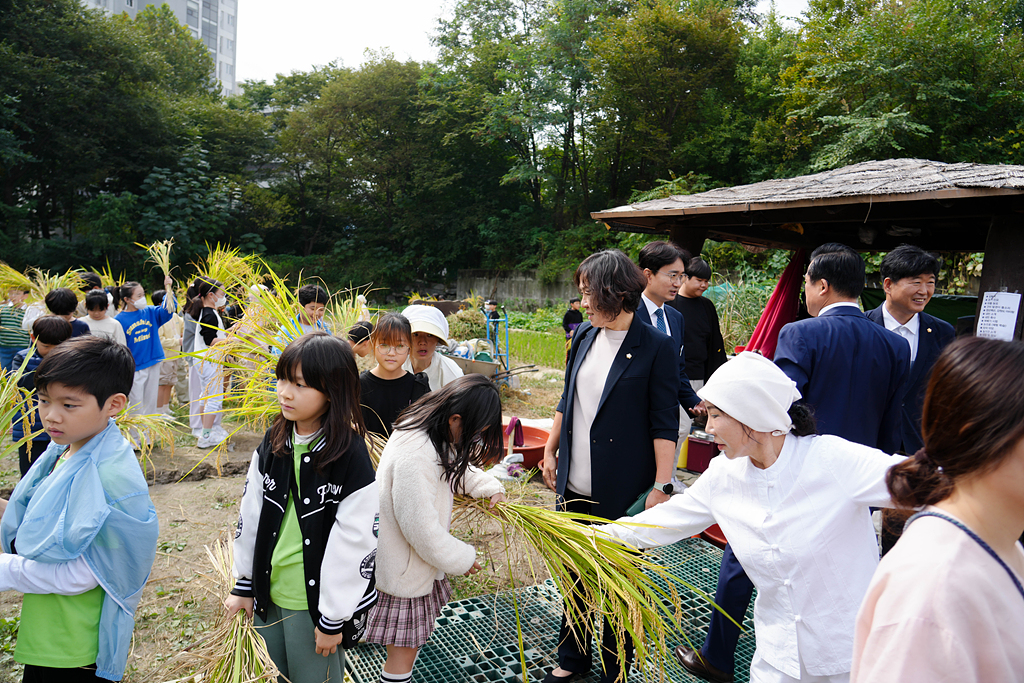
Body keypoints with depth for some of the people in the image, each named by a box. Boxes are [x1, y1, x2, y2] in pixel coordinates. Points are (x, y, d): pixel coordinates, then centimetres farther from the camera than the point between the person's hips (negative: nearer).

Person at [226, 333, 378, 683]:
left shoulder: (351, 457, -21)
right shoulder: (273, 442, -3)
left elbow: (353, 543, -18)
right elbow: (251, 513, 4)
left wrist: (334, 618, -13)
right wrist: (243, 583, 8)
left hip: (315, 602, -5)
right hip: (267, 592, 6)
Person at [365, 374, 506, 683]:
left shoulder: (434, 435, -4)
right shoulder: (414, 457, -34)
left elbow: (454, 466, 18)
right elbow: (422, 528, -29)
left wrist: (490, 487, 4)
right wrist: (463, 558, -15)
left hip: (417, 556, 10)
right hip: (402, 571, -10)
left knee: (414, 637, 26)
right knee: (402, 652, 6)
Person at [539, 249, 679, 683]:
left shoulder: (657, 348, -12)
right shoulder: (583, 336, 5)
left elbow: (664, 426, -12)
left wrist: (660, 487, -15)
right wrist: (550, 452, 15)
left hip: (623, 492, -5)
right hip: (575, 486, 6)